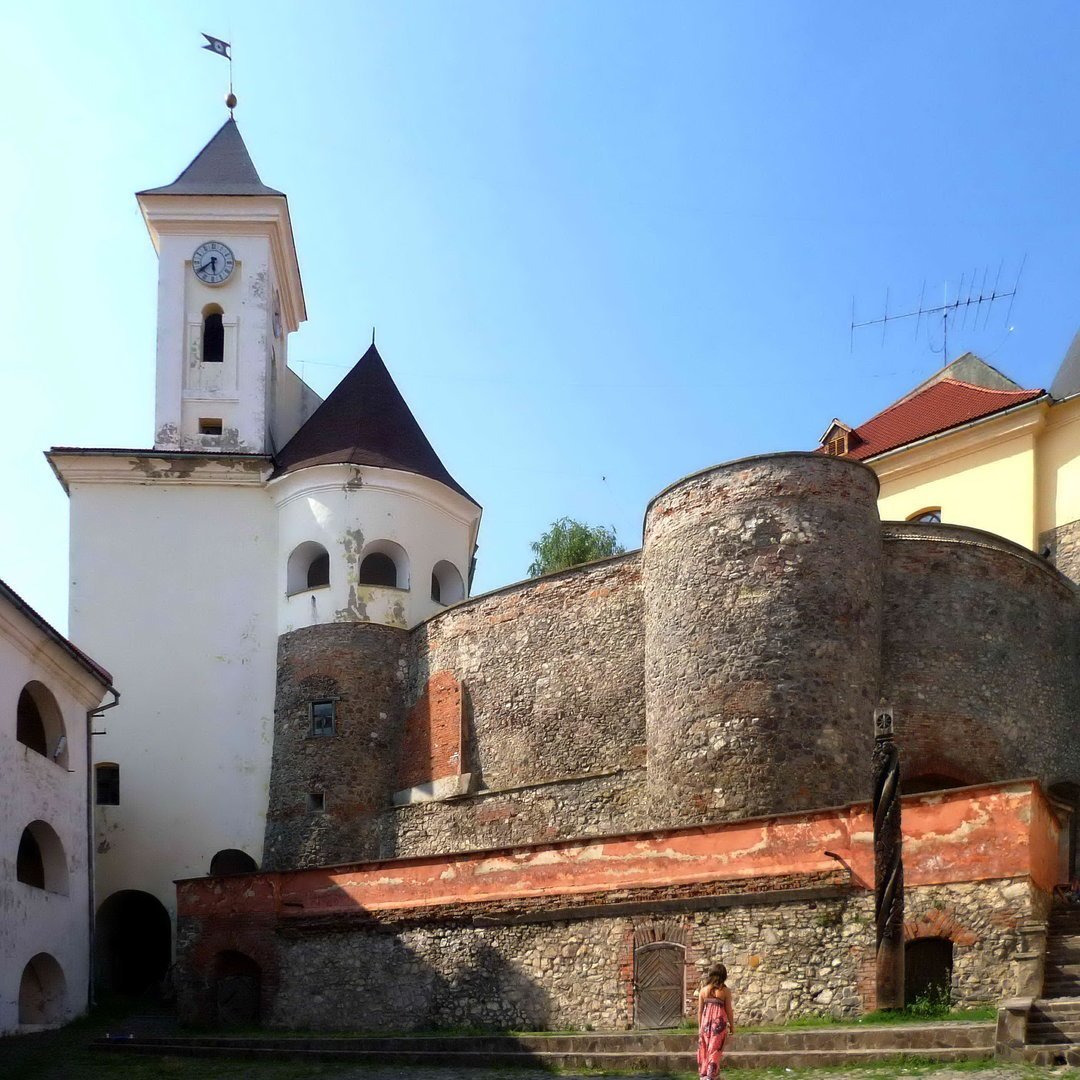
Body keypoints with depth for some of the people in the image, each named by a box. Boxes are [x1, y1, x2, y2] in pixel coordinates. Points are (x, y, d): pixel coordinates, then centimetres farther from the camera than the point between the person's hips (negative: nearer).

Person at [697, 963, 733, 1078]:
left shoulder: (703, 990, 0)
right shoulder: (725, 991, -8)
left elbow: (700, 1010, 3)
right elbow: (729, 1010, -5)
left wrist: (700, 1026, 13)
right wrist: (732, 1026, 8)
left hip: (706, 1021, 3)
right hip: (719, 1022, -3)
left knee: (704, 1048, 14)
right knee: (715, 1049, 3)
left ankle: (703, 1074, 20)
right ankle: (711, 1076, 0)